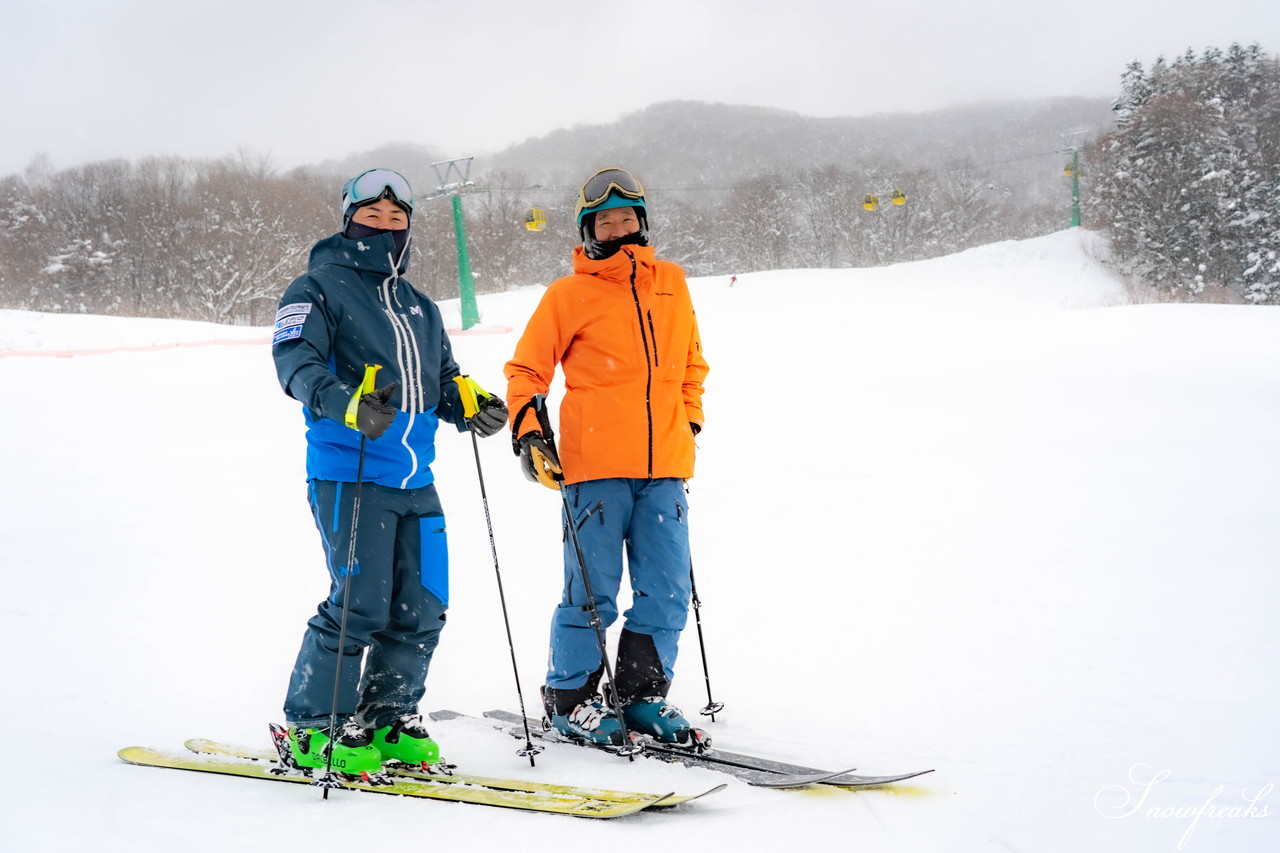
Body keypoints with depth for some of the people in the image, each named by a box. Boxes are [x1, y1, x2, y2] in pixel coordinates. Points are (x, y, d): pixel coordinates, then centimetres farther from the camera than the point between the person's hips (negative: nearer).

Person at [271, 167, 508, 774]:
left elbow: (443, 381, 25)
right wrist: (346, 402, -33)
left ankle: (387, 720, 19)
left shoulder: (419, 308, 24)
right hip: (348, 473, -7)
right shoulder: (319, 288, 2)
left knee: (421, 608, 4)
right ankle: (313, 729, 0)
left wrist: (471, 405, 0)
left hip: (416, 482, 7)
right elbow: (295, 360, -14)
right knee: (360, 603, -13)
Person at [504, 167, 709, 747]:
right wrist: (528, 434, -6)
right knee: (592, 590, -3)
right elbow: (526, 369, 5)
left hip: (664, 466, 4)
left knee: (666, 590, 5)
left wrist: (689, 422, 20)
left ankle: (644, 693, 17)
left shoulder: (672, 284, 14)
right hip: (595, 465, -4)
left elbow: (691, 361, 26)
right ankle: (570, 697, 11)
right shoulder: (570, 294, 2)